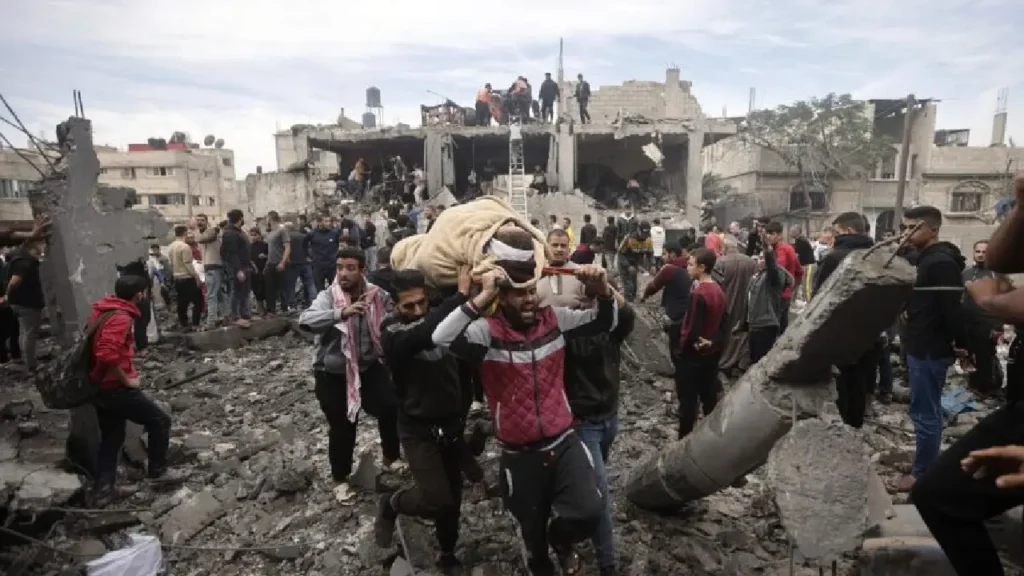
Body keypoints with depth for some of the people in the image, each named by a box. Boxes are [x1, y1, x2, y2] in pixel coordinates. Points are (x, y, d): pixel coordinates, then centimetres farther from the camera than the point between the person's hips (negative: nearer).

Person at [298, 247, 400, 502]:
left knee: (391, 408, -4)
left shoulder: (378, 295, -11)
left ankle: (391, 457, 26)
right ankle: (340, 478, 29)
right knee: (341, 426, 4)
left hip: (369, 367, 2)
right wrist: (342, 313, -52)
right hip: (332, 373, -2)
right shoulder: (328, 296, -19)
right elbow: (306, 320, -39)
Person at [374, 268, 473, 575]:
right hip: (419, 429, -4)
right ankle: (391, 505, 22)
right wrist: (460, 295, -39)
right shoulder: (391, 331, -18)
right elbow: (422, 334, -40)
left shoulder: (439, 318, -6)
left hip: (453, 424, 4)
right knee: (436, 500, -12)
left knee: (452, 498, 16)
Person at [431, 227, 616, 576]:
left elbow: (605, 323, 2)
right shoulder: (487, 331, -14)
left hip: (564, 442, 2)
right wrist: (482, 298, -37)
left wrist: (602, 291, -18)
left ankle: (562, 541, 18)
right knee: (533, 537, 17)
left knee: (589, 513, -19)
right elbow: (441, 338, -32)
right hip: (520, 456, -1)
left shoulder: (554, 320, -2)